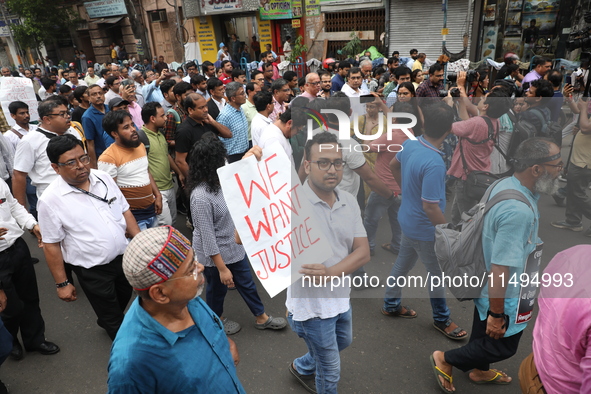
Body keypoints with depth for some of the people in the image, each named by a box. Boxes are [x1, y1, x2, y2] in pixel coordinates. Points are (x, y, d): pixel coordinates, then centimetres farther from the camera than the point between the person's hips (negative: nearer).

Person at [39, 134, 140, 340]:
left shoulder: (103, 178, -5)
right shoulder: (51, 200, -18)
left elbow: (124, 211, 4)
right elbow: (51, 245, -12)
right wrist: (62, 283, -8)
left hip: (123, 257, 6)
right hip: (92, 270, -5)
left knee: (124, 299, 30)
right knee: (113, 319, 13)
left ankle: (106, 322, 60)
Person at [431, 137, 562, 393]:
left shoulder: (505, 184, -5)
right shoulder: (519, 211, -36)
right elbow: (500, 268, -33)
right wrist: (496, 314, -24)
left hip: (486, 285, 9)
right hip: (504, 294, -9)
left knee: (484, 333, 29)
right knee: (503, 346, 16)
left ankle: (480, 371, 53)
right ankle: (445, 360, 30)